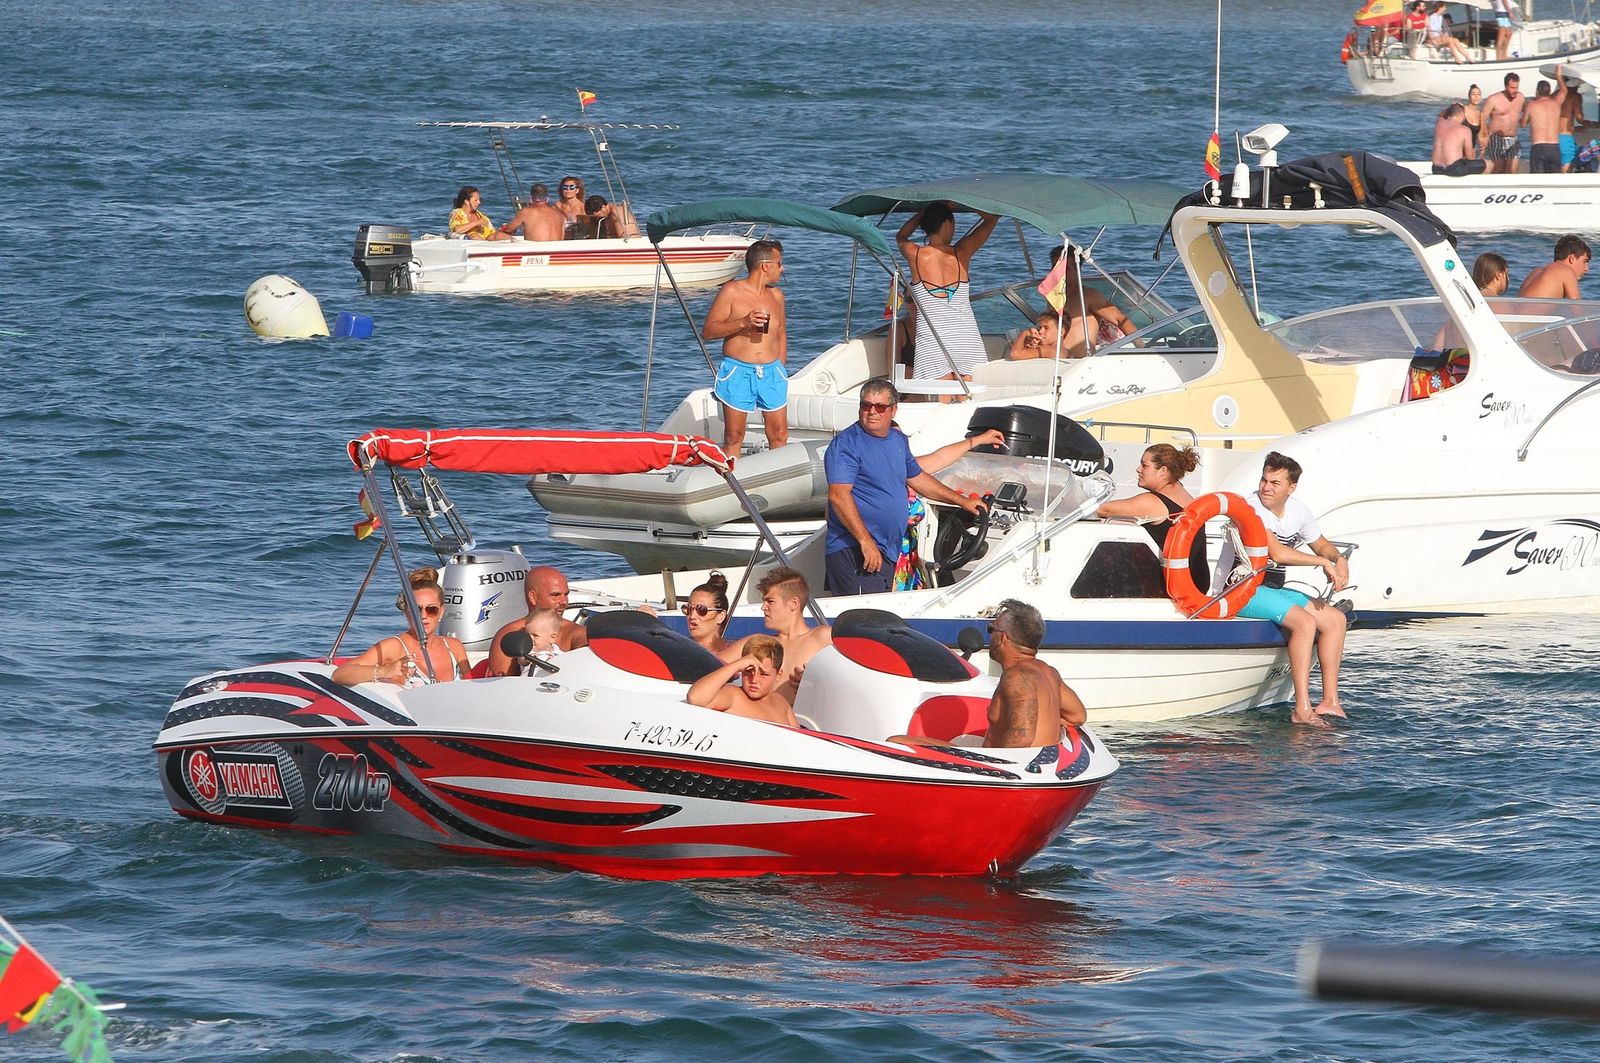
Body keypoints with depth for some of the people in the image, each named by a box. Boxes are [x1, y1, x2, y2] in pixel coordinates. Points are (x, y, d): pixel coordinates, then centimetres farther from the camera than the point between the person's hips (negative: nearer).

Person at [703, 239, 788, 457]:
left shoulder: (776, 295, 14)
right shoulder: (732, 291, -3)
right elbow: (708, 331, -7)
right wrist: (743, 323, -18)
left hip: (772, 373, 5)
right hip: (738, 372, -5)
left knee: (779, 435, 1)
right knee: (734, 437, -1)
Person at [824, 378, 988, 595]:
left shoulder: (898, 440, 16)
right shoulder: (846, 444, -10)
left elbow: (917, 478, 32)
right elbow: (839, 495, -19)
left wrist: (962, 501, 34)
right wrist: (866, 541, -25)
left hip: (889, 551, 8)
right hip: (853, 551, -8)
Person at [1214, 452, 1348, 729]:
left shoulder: (1298, 511, 7)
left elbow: (1321, 544, 24)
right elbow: (1277, 553, -28)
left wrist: (1339, 559, 0)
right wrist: (1323, 562, -20)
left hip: (1272, 589, 9)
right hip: (1238, 589, -9)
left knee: (1335, 619, 2)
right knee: (1305, 622, -28)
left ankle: (1329, 701, 0)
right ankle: (1302, 709, -32)